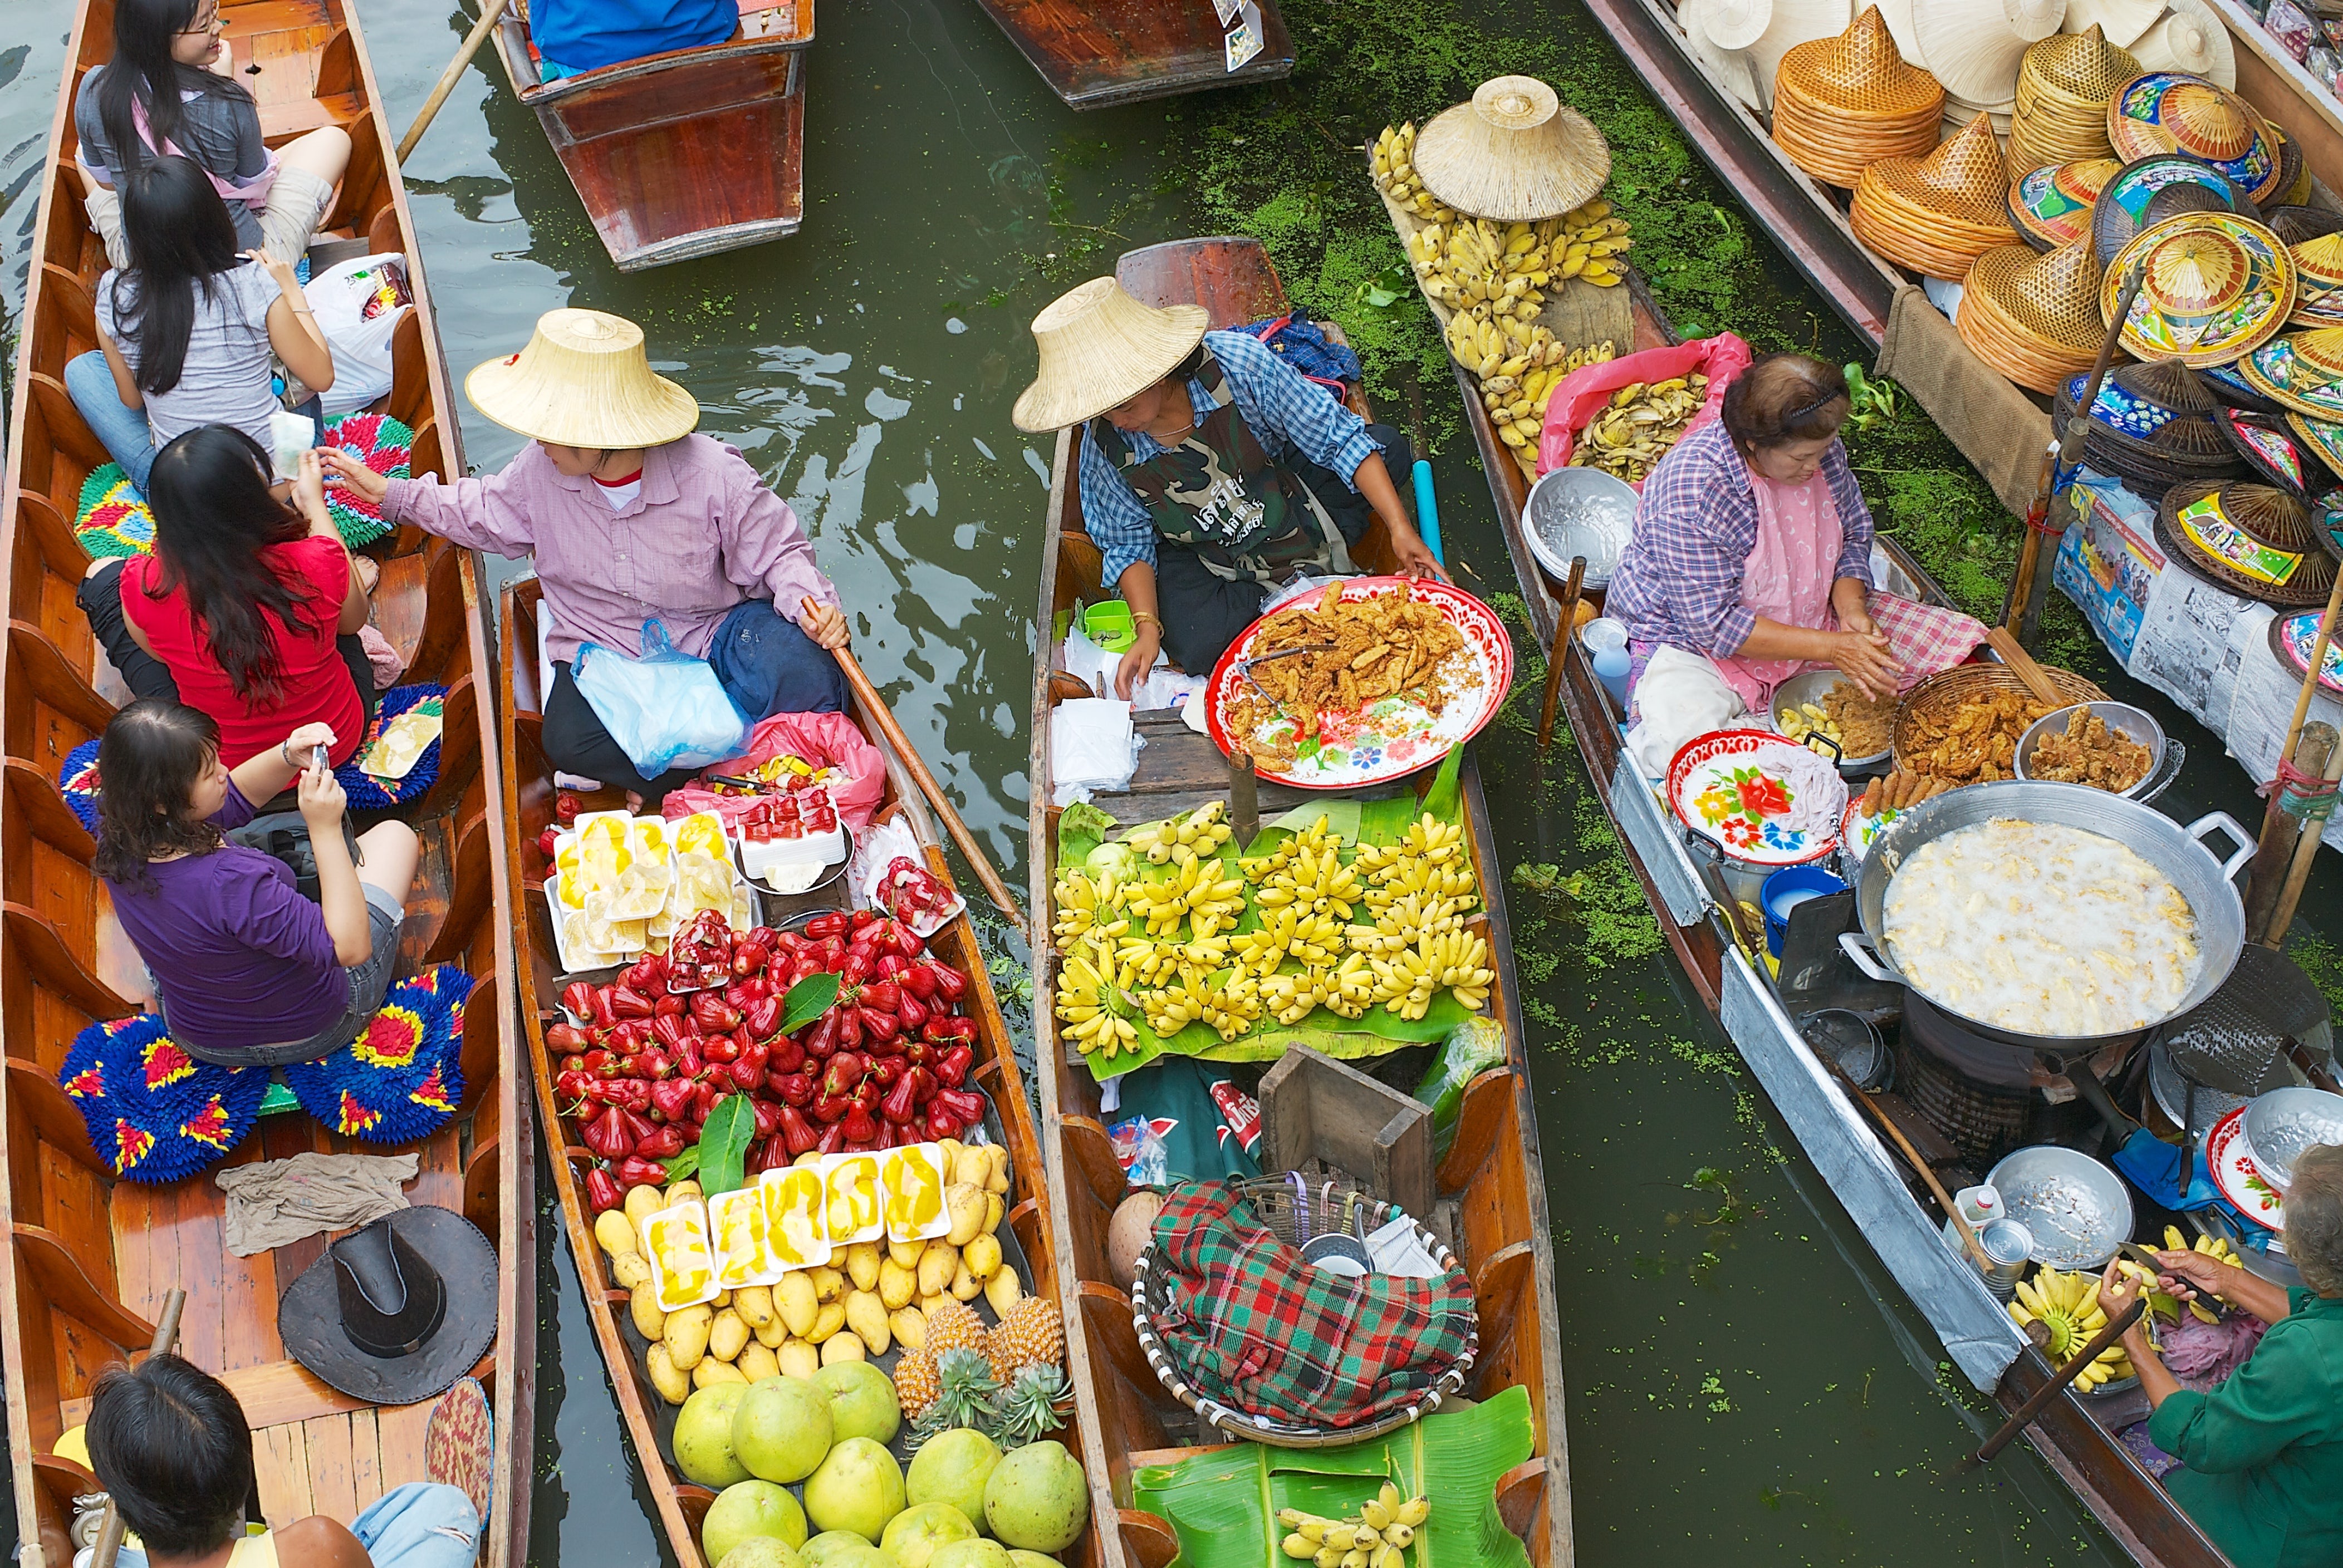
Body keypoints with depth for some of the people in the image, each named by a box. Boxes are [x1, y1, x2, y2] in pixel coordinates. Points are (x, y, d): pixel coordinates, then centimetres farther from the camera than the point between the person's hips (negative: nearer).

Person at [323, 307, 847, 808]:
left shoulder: (714, 476, -17)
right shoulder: (541, 471, -5)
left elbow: (776, 551, -6)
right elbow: (483, 515, 16)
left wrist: (809, 601, -26)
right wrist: (389, 492, 10)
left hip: (713, 635, -2)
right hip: (604, 652, 2)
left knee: (803, 674, -34)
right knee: (571, 741, -33)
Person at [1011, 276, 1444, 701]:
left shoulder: (1236, 363, -29)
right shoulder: (1104, 444, -22)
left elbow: (1339, 438, -22)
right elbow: (1129, 544, -8)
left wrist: (1401, 529, -28)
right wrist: (1148, 629, -23)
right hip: (1200, 557, 0)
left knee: (1386, 445, -19)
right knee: (1201, 648, -29)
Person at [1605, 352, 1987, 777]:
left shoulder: (1820, 452, -10)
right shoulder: (1691, 493, -30)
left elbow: (1853, 537, 6)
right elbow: (1716, 624, -27)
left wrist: (1850, 608, -15)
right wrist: (1831, 648, -30)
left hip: (1808, 619, 6)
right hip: (1693, 638, -6)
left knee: (1960, 644, -2)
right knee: (1683, 732, -37)